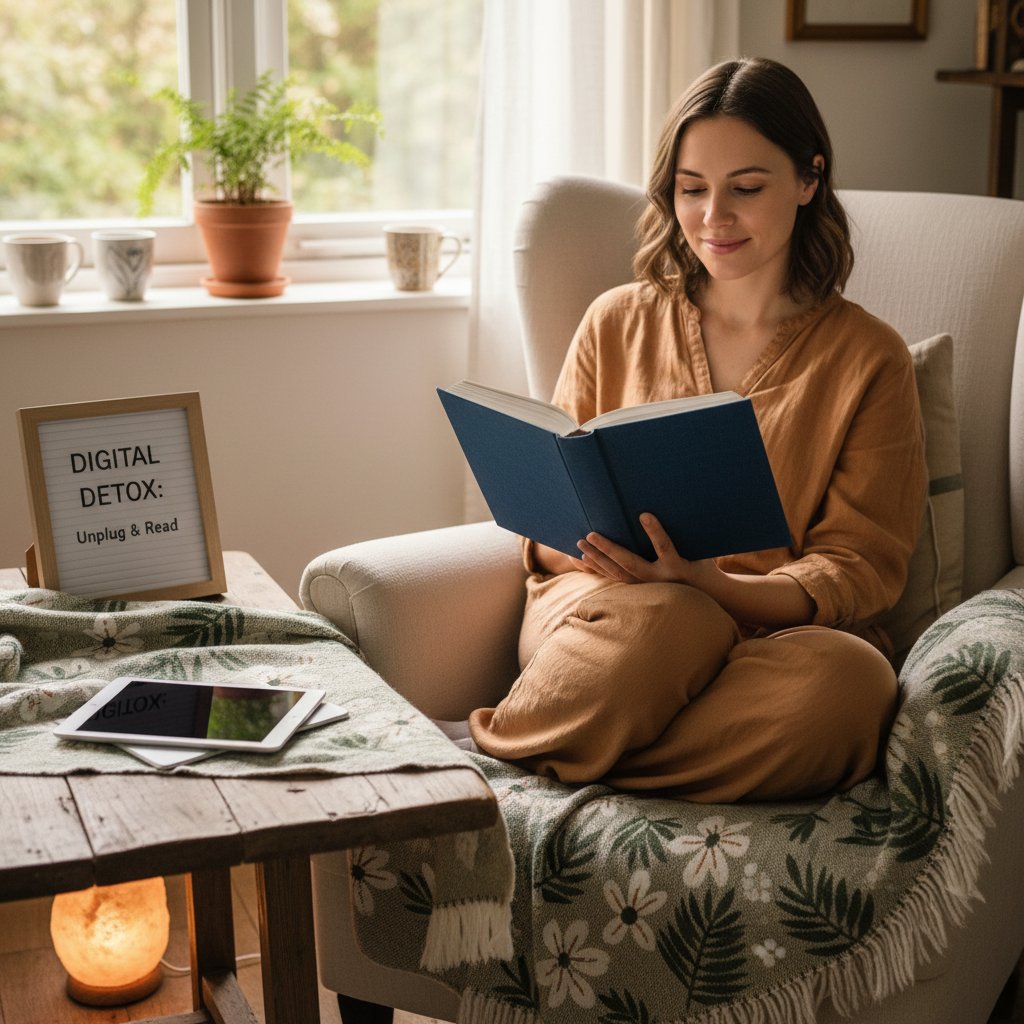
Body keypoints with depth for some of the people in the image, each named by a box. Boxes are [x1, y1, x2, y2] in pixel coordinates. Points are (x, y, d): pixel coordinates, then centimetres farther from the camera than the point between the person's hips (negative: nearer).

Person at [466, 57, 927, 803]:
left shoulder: (867, 358, 7)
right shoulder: (617, 324, 14)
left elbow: (859, 568, 1)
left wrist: (705, 584, -19)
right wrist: (597, 549, -12)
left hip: (782, 632, 1)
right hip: (603, 606, 0)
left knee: (846, 683, -36)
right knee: (662, 621, -38)